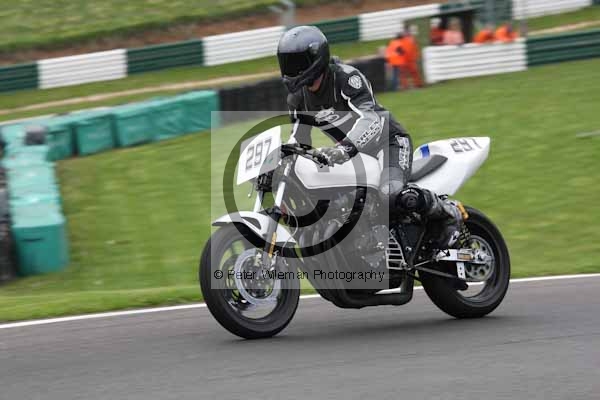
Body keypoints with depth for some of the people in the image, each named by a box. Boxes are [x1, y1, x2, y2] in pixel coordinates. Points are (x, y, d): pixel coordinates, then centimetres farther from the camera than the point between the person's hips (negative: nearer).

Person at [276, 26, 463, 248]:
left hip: (388, 141, -9)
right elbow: (299, 140, 11)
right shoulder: (297, 99, 0)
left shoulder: (346, 78, -24)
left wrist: (345, 148, -55)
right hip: (355, 153, 9)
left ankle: (448, 213, -12)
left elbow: (371, 119, -39)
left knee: (391, 194, -36)